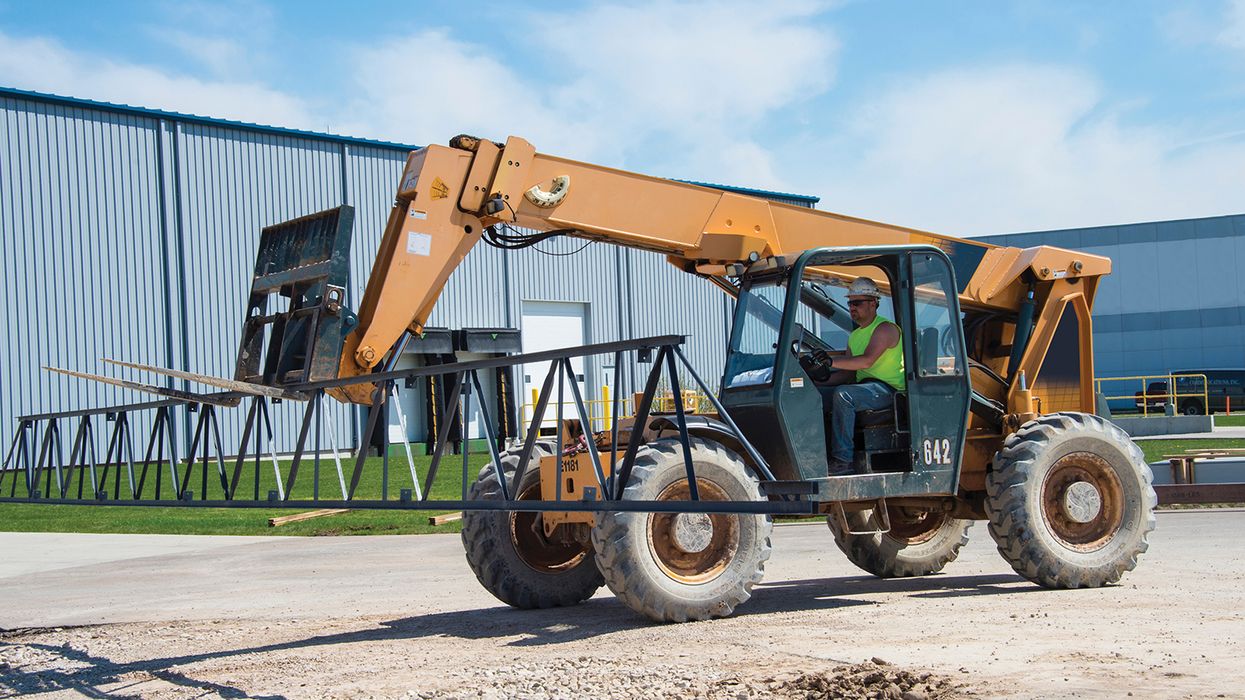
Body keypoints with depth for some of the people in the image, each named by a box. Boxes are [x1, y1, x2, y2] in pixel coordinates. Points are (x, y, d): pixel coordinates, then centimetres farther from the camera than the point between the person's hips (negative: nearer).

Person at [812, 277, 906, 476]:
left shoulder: (885, 328, -8)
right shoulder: (855, 336, 20)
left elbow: (867, 361, -24)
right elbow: (848, 373, 17)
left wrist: (832, 361, -32)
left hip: (887, 389, -9)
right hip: (863, 386, 9)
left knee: (842, 395, -33)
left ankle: (842, 460, -33)